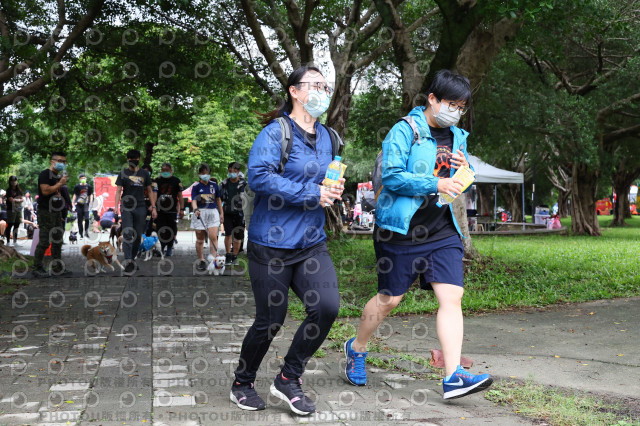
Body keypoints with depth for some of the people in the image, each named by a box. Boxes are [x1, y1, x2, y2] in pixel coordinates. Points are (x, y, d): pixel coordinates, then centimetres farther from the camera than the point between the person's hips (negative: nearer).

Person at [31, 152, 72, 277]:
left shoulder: (58, 176, 18)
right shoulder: (45, 174, -9)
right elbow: (45, 191, -22)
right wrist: (60, 184, -15)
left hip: (56, 212, 9)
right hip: (46, 212, -9)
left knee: (57, 241, 11)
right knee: (45, 241, -9)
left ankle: (57, 267, 19)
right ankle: (37, 268, 0)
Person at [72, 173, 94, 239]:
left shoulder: (89, 186, 6)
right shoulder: (77, 186, 6)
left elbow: (91, 195, 10)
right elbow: (75, 195, 11)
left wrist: (90, 203, 1)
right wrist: (73, 202, 3)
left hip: (86, 204, 0)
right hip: (79, 204, 0)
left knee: (87, 218, -13)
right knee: (80, 220, 1)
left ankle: (86, 231, 8)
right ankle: (81, 234, 7)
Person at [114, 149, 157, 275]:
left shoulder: (144, 174, 11)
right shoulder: (123, 173, 5)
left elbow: (150, 191, 15)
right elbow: (118, 191, 0)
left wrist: (153, 207, 7)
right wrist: (116, 207, -13)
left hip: (140, 208, 2)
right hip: (126, 208, -2)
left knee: (138, 236, 4)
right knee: (127, 234, -13)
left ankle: (132, 259, 18)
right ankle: (128, 261, -20)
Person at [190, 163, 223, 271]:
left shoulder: (214, 185, 9)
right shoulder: (196, 186, 1)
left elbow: (218, 199, 17)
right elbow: (194, 200, -10)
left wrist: (221, 213, 17)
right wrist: (195, 209, -30)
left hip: (213, 212, 1)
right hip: (200, 213, -1)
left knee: (213, 237, -11)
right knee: (200, 240, 5)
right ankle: (201, 261, 16)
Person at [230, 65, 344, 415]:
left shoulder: (325, 137, 13)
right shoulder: (275, 133, -10)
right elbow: (259, 175, -25)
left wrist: (334, 189, 3)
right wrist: (312, 194, -23)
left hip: (311, 243, 6)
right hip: (272, 244, -6)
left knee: (326, 306, -11)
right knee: (270, 320, 3)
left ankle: (288, 379, 10)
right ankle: (242, 383, 31)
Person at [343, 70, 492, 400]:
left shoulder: (457, 137, 14)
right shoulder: (404, 130, -8)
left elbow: (463, 185, 22)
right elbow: (392, 176, -19)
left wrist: (465, 169, -1)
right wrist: (436, 183, -25)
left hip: (442, 232, 6)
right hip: (401, 230, -5)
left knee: (452, 296, -8)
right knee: (389, 298, 5)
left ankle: (453, 377, -8)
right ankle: (356, 348, 31)